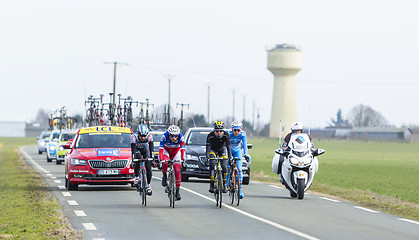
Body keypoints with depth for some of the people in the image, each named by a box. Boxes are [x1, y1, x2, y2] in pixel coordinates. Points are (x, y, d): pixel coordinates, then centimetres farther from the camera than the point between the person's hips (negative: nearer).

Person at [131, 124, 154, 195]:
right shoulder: (134, 137, -32)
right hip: (137, 150, -1)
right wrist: (133, 159, -49)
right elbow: (133, 149, -37)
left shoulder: (149, 136, -29)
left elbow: (151, 147, -35)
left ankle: (149, 185, 7)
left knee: (148, 167, -13)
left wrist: (152, 157, -49)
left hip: (145, 151, 1)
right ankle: (136, 177, -20)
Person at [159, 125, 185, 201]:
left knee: (177, 170, -11)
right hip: (166, 150, -1)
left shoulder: (180, 137, -31)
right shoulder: (165, 136, -34)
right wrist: (160, 160, -45)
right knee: (165, 163, -32)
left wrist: (182, 160, -39)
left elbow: (182, 149, -31)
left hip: (176, 151, 1)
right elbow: (161, 149, -36)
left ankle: (177, 190, -2)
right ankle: (164, 176, -2)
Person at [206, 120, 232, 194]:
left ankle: (224, 184, 5)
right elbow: (208, 146, -33)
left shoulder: (226, 135, -26)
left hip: (222, 150, 1)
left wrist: (229, 156, -43)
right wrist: (207, 156, -47)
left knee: (224, 167, -14)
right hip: (213, 150, -1)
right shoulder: (210, 136, -28)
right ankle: (211, 184, -22)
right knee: (212, 164, -25)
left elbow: (228, 146, -30)